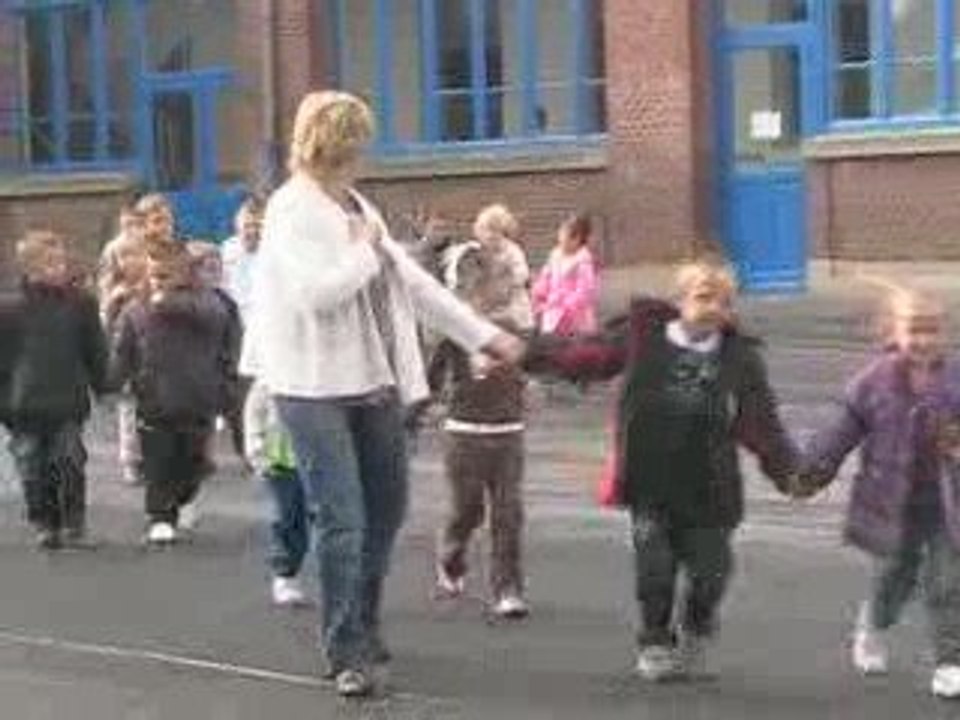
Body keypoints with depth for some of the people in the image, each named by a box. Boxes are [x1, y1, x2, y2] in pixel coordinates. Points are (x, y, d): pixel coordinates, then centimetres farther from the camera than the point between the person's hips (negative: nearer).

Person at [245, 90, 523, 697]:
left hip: (375, 381, 8)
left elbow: (413, 281, 19)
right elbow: (317, 291, -26)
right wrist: (364, 250, -11)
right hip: (316, 389, -8)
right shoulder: (293, 209, -11)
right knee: (343, 521, -9)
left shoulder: (358, 207, 14)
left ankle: (363, 624, 32)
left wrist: (483, 335, 19)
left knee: (387, 509, 14)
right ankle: (348, 653, 0)